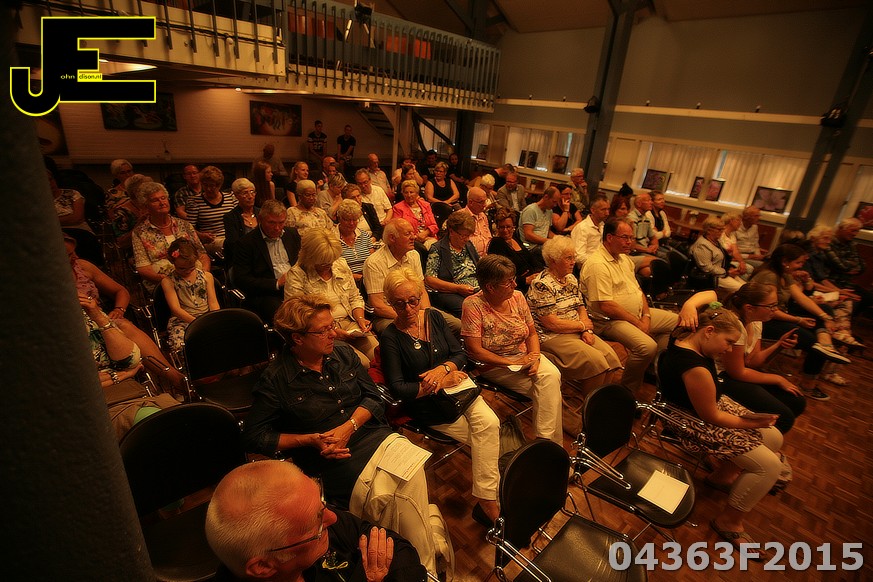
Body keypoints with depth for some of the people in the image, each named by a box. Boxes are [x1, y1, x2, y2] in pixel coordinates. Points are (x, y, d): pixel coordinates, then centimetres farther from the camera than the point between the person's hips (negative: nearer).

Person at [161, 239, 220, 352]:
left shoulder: (206, 276, 12)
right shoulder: (168, 281, 4)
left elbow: (213, 303, 9)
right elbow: (175, 308, -6)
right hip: (182, 321, -2)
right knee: (179, 345, -35)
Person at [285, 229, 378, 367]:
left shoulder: (341, 264, 9)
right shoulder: (296, 275, -7)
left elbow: (355, 298, 17)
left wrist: (360, 318, -3)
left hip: (349, 323, 5)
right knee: (361, 363, -26)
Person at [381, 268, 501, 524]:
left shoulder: (434, 317, 4)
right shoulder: (391, 337, -9)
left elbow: (460, 354, 5)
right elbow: (398, 388, -11)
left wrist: (443, 369, -16)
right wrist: (440, 383, -14)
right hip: (426, 404, -4)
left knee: (489, 423, -22)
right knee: (485, 436, -15)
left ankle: (486, 501, -12)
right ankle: (488, 500, 3)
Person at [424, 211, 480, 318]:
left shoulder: (469, 246, 19)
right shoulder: (438, 249, 0)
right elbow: (429, 279, -9)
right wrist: (458, 288, -14)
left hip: (476, 291, 6)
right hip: (448, 293, -6)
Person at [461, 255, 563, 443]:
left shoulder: (517, 297, 0)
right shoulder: (473, 305, -16)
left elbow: (532, 334, 9)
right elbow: (475, 350, -18)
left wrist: (535, 357, -12)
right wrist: (513, 362, -18)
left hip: (524, 355, 5)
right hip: (494, 365, -5)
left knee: (551, 375, -25)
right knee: (546, 386, -22)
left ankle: (547, 439, -16)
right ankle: (548, 439, -6)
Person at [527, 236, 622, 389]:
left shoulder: (571, 279, 12)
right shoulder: (542, 284, -15)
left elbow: (581, 308, 14)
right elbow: (552, 323, -19)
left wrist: (587, 331, -7)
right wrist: (583, 326, -7)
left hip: (578, 332, 8)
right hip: (552, 337, -8)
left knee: (610, 356, -12)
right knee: (595, 361, -22)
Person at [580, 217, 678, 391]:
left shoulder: (624, 259, 13)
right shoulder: (597, 265, -20)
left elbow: (638, 290, 16)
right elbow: (606, 306, -24)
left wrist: (646, 316, -1)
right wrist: (637, 323, -15)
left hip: (638, 314, 10)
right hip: (610, 321, -10)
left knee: (677, 322, 13)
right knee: (647, 346, -30)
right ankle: (627, 391, -8)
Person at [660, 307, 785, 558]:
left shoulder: (685, 336, -10)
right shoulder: (696, 369, -36)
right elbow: (711, 417, -22)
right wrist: (751, 422, -7)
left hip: (713, 404, 11)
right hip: (696, 424, -11)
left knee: (774, 438, 15)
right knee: (770, 465, -11)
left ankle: (720, 476, 34)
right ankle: (728, 521, 9)